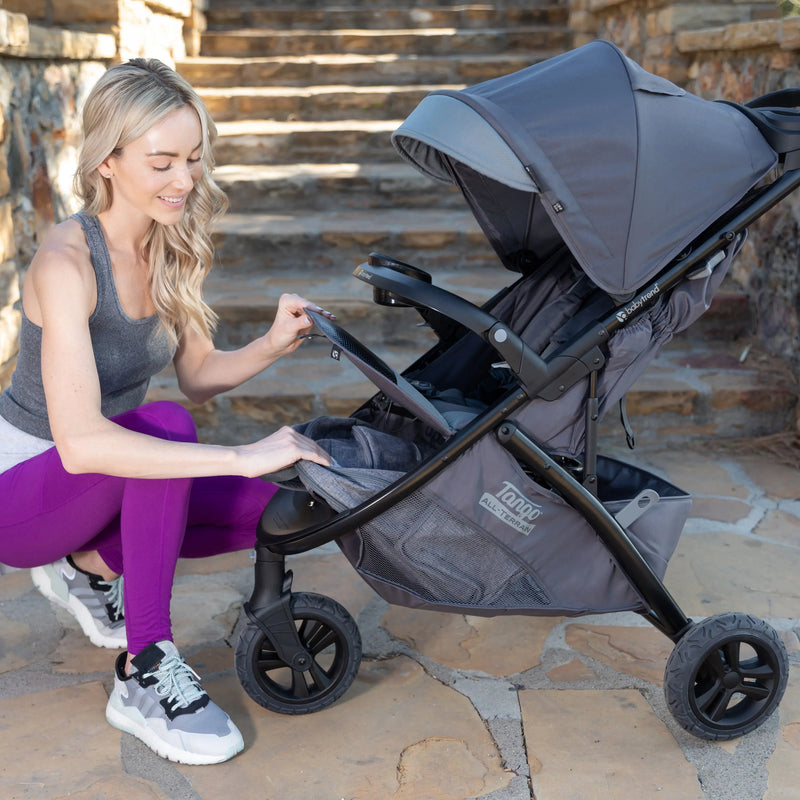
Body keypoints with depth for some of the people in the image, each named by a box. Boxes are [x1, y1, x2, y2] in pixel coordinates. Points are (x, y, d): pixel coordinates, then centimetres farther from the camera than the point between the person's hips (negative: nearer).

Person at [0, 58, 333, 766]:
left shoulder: (174, 248, -4)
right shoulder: (67, 261, -27)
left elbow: (197, 375, 3)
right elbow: (80, 442, -38)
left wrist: (274, 344, -17)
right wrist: (241, 456, -41)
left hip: (105, 479, 7)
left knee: (271, 507, -11)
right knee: (164, 426, -35)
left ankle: (91, 564, 6)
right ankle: (145, 678, -27)